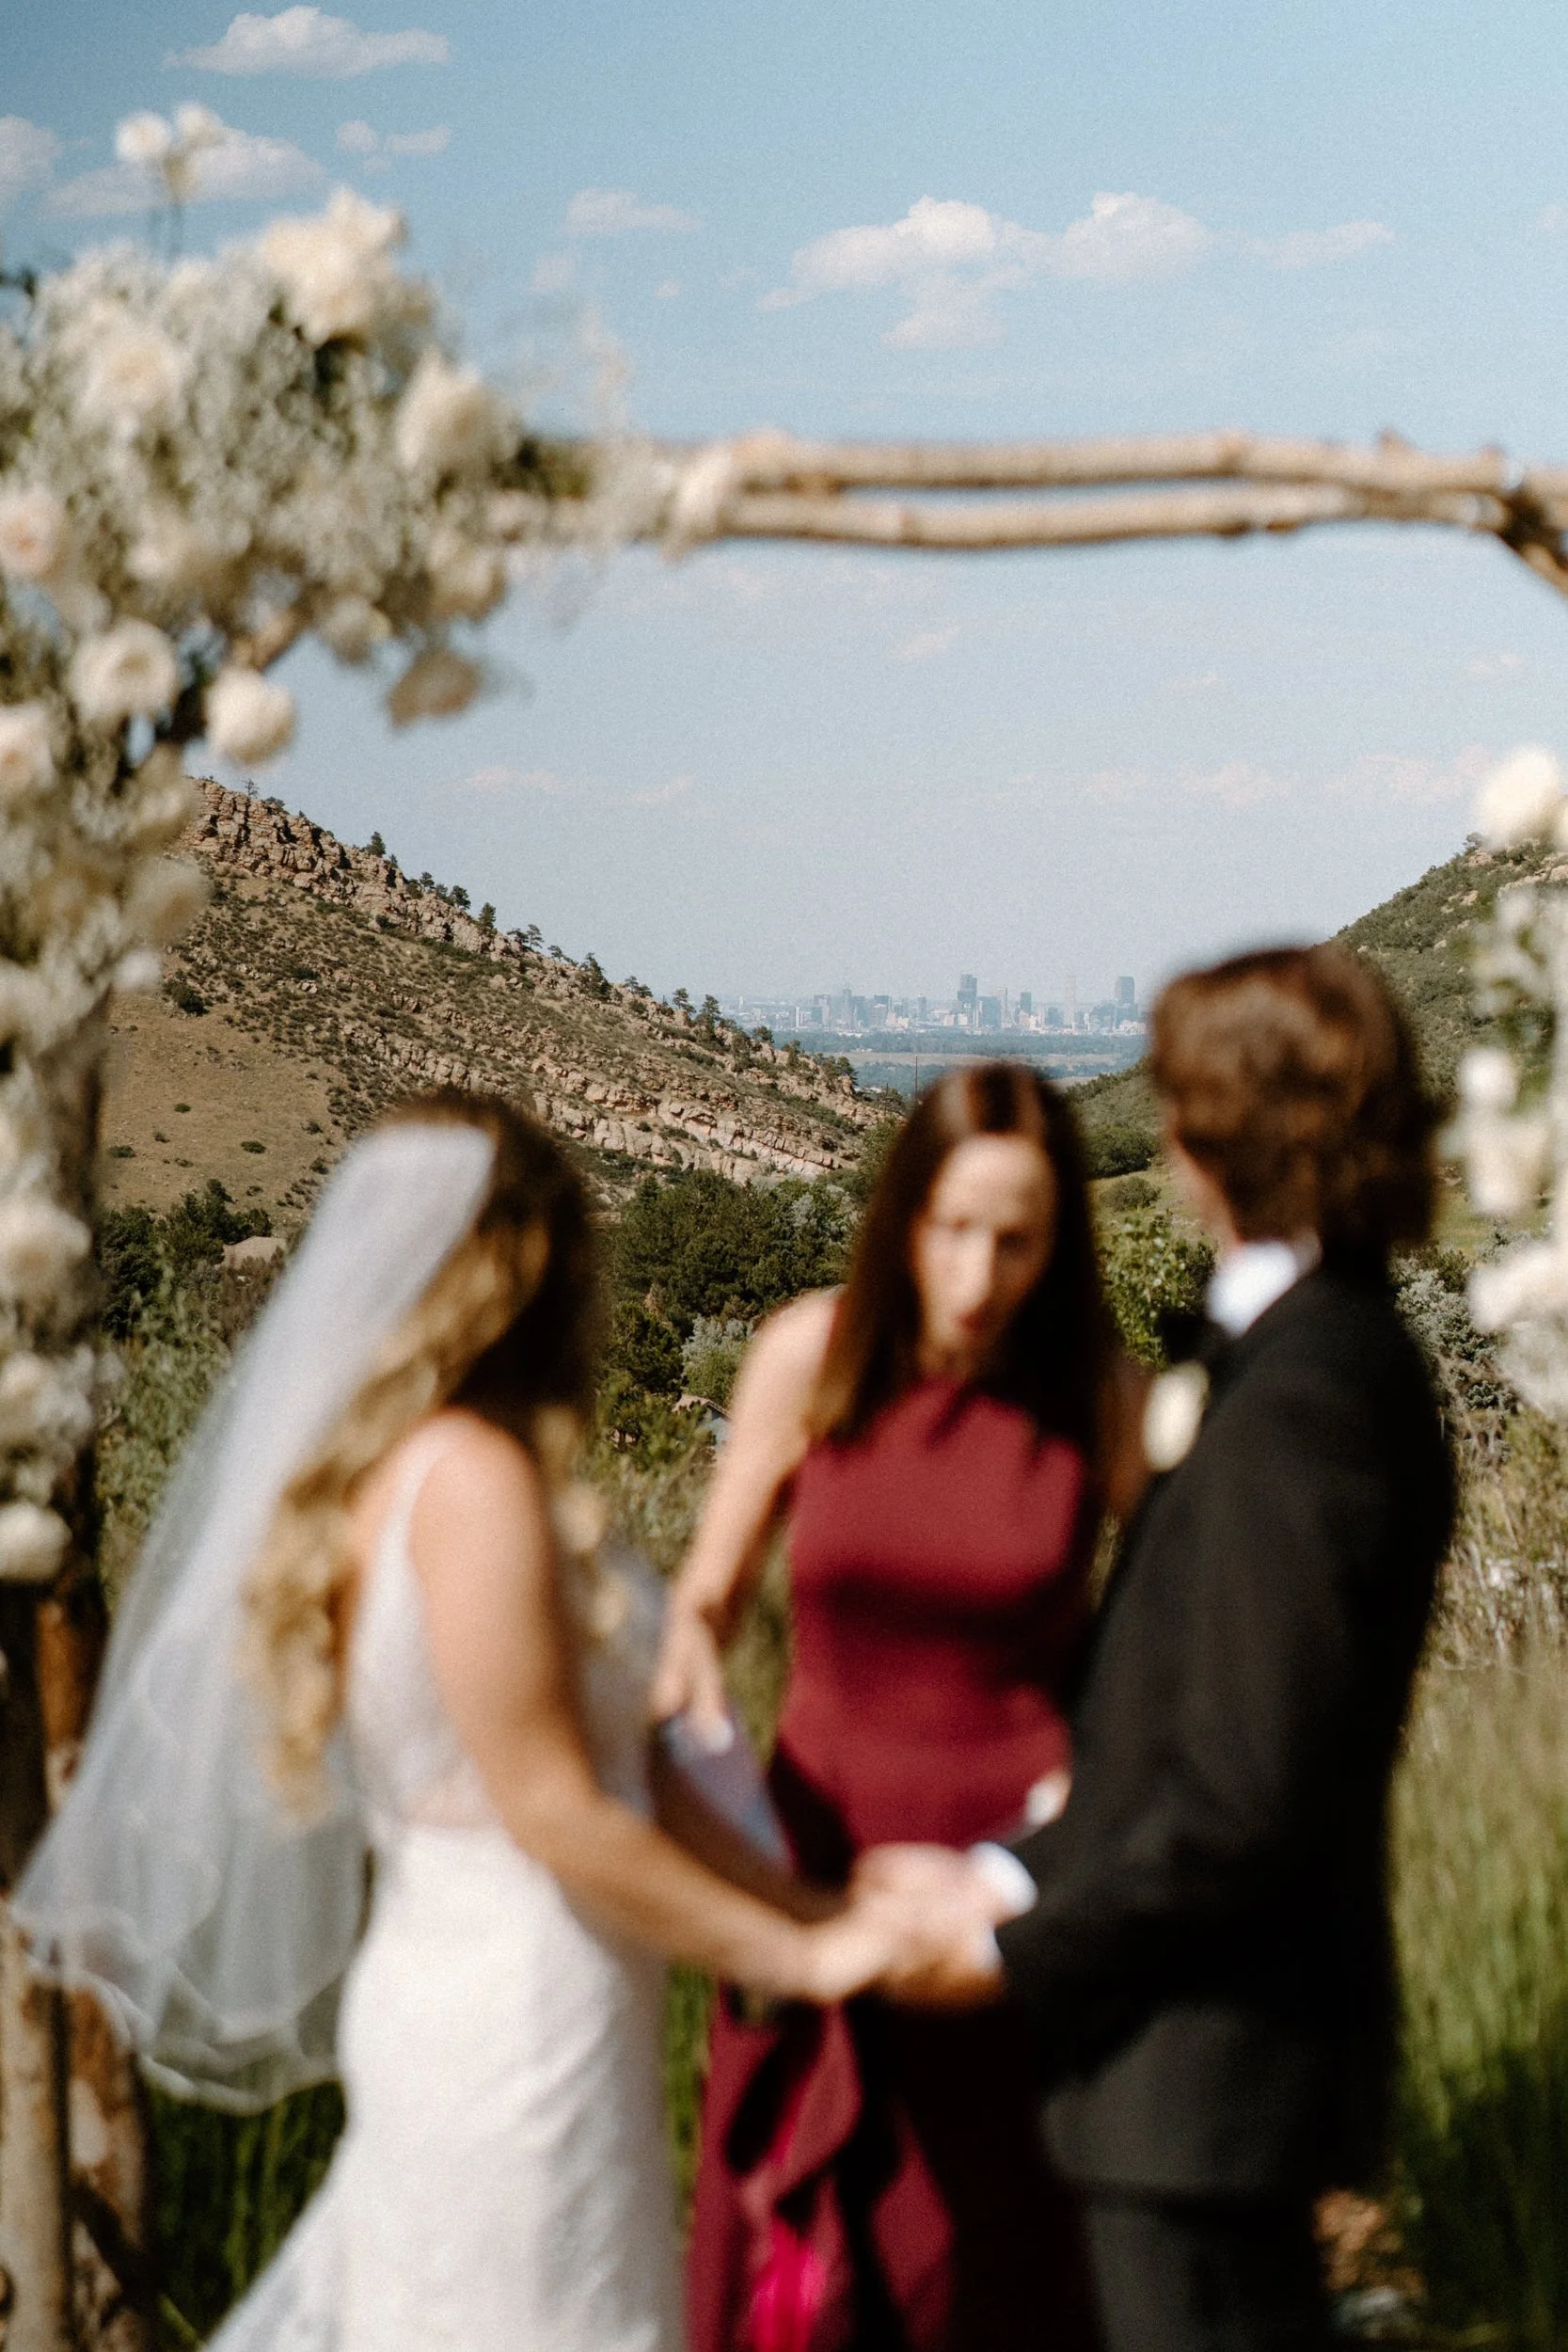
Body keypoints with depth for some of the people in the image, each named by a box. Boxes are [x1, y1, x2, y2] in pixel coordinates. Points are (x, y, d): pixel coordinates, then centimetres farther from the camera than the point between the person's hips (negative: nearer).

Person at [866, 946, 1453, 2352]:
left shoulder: (1296, 1406, -23)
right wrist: (1008, 1874, 10)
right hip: (1235, 2032, 10)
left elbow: (1242, 1801, -25)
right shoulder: (1346, 1361, 9)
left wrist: (1017, 1950, -14)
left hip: (1207, 2069, -10)